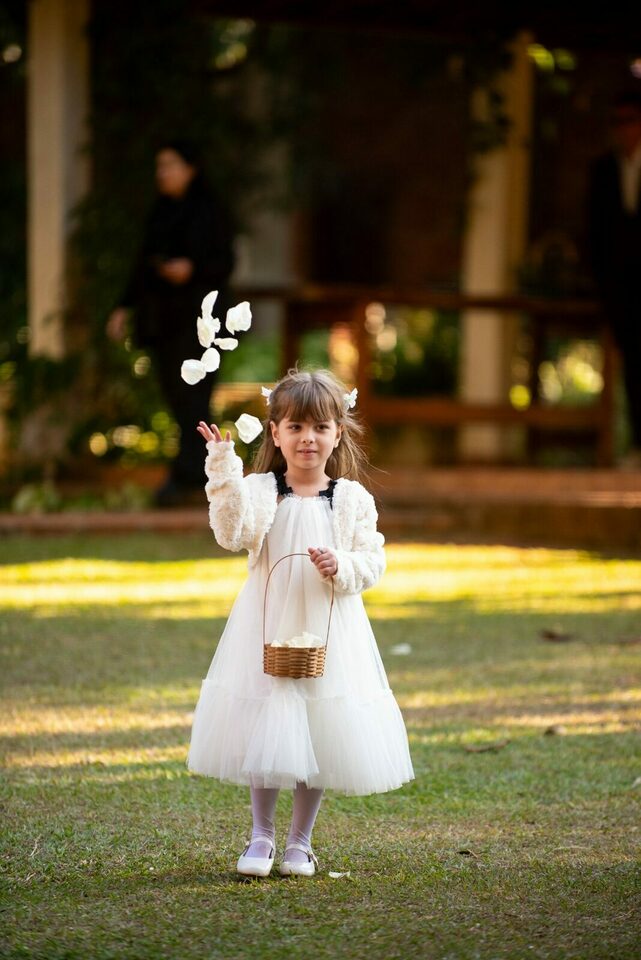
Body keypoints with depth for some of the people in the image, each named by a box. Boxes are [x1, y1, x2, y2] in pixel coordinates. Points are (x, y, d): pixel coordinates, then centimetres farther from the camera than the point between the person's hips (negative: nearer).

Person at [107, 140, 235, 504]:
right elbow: (144, 265, 17)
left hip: (197, 313, -6)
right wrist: (125, 308, 10)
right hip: (160, 315, 6)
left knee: (192, 395, -12)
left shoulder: (211, 212, -2)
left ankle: (184, 476, -17)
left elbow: (224, 263, -6)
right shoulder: (159, 214, 15)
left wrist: (191, 269, -24)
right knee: (175, 396, 5)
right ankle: (203, 471, 14)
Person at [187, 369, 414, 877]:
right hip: (269, 626, -1)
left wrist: (342, 567, -19)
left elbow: (373, 560, 2)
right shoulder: (260, 490, -3)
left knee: (321, 735, 6)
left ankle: (300, 840, 21)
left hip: (330, 630, 1)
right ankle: (262, 836, 16)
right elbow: (234, 533, -21)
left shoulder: (352, 499, 1)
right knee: (266, 728, -1)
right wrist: (224, 469, -29)